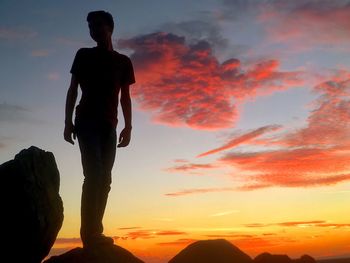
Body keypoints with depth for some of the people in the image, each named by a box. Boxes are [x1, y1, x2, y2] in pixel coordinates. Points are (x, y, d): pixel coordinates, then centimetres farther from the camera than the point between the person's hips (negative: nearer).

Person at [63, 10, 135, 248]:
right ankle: (90, 233, -20)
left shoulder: (123, 61, 16)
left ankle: (94, 233, 0)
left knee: (104, 179, -3)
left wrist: (128, 127, 2)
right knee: (94, 174, -18)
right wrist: (68, 122, -3)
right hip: (87, 121, -3)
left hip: (109, 125, 3)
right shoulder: (84, 55, 11)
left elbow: (125, 97, 13)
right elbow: (73, 90, 7)